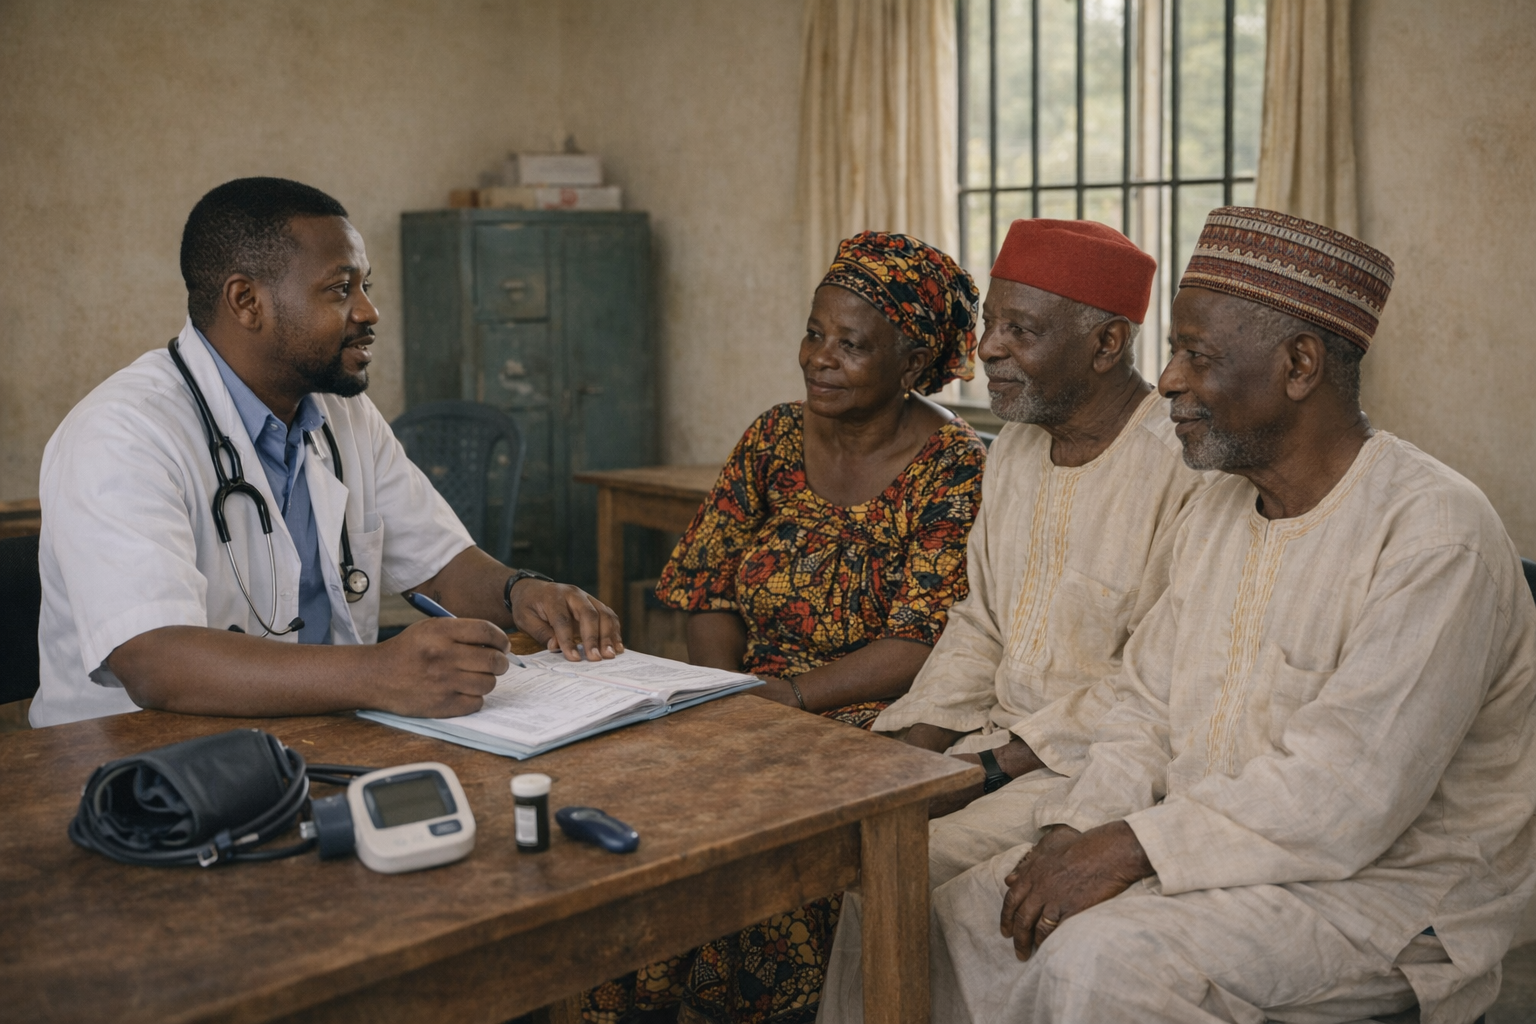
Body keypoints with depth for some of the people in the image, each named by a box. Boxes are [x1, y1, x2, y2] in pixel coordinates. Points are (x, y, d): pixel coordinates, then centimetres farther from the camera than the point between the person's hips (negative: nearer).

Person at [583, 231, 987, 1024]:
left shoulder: (953, 469, -7)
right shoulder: (775, 437, 9)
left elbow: (921, 649, -13)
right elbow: (708, 593, 9)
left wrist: (784, 696, -20)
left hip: (872, 717, -5)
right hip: (753, 700, 5)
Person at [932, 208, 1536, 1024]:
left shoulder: (1436, 536, -20)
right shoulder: (1223, 506, 9)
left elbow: (1344, 795, -25)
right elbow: (1148, 702, 10)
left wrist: (1132, 847, -23)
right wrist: (1078, 830, -7)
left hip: (1382, 889, -8)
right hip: (1213, 848, 8)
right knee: (959, 918, -5)